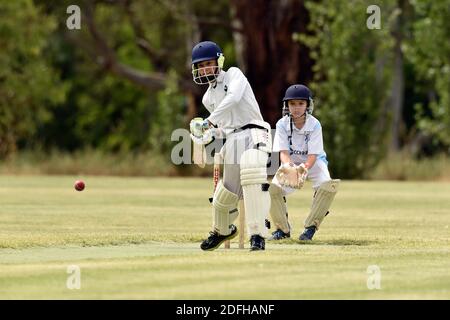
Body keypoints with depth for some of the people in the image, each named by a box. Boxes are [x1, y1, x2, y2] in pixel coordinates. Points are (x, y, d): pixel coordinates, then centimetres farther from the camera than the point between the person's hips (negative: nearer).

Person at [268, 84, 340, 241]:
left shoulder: (314, 125, -20)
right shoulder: (282, 125, -15)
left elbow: (312, 155, -24)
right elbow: (283, 152, -21)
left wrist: (304, 169, -46)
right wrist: (288, 166, -45)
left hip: (314, 162, -2)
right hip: (291, 162, 2)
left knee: (328, 186, -30)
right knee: (273, 189, -22)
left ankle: (311, 226, -16)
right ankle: (283, 229, 1)